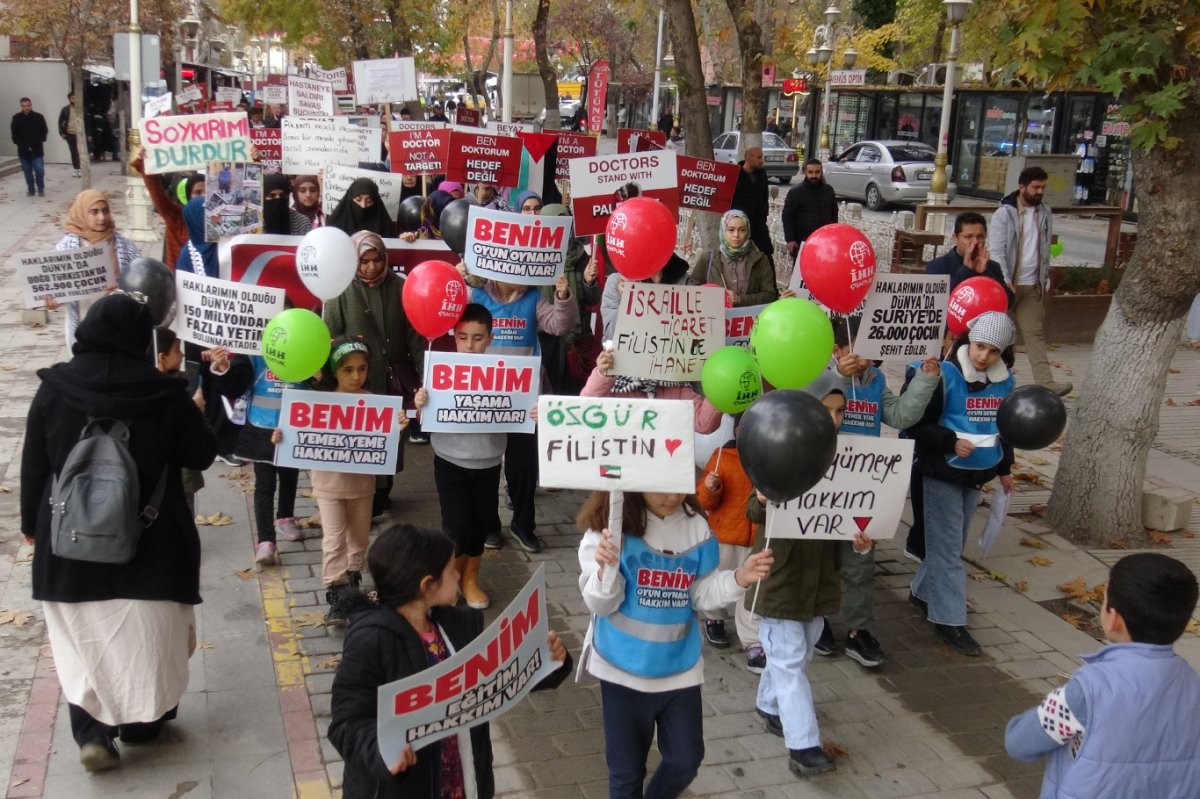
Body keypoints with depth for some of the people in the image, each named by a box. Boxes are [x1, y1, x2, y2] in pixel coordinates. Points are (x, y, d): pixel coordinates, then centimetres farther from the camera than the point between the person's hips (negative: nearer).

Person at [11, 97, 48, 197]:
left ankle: (41, 189, 12)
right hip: (23, 149, 2)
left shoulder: (38, 117, -4)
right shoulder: (16, 118, 0)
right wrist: (18, 142, -5)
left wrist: (39, 141, -6)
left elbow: (44, 131, 3)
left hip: (37, 149, -2)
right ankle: (30, 189, 19)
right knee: (27, 171, 8)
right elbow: (14, 132, 7)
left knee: (39, 170, -5)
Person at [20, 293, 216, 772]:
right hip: (149, 540, -1)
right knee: (144, 636, 15)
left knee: (83, 639, 14)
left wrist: (32, 525, 16)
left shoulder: (52, 390, -4)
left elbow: (33, 464, 3)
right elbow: (201, 457, -4)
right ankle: (140, 724, 28)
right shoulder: (163, 394, -12)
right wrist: (192, 415, 14)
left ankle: (91, 734, 8)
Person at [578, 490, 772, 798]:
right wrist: (606, 568, -38)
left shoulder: (696, 527, -6)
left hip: (679, 666, 4)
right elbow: (601, 604, -17)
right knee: (626, 768, 11)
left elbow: (702, 595, 1)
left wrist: (738, 579, -17)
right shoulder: (610, 526, -17)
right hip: (624, 667, -3)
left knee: (686, 759, 17)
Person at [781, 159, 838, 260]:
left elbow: (834, 214, 15)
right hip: (802, 242, -4)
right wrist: (790, 239, -15)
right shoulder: (795, 193, -8)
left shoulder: (829, 191, 6)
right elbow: (787, 217, -9)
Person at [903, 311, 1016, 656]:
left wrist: (1005, 468, 23)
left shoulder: (1005, 381, 4)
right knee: (947, 544, -4)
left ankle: (923, 592, 36)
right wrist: (951, 443, -26)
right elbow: (916, 423, -15)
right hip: (942, 472, -7)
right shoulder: (945, 375, -17)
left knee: (953, 540, 17)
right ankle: (949, 618, 2)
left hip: (978, 473, 7)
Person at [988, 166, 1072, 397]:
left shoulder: (1045, 214, 8)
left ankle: (1046, 382, -11)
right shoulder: (1004, 213, -8)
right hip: (1005, 284, -4)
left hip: (1031, 285, 4)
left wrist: (1045, 280, 12)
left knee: (1034, 333, -2)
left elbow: (1045, 250, 15)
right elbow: (996, 251, -13)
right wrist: (1005, 282, -20)